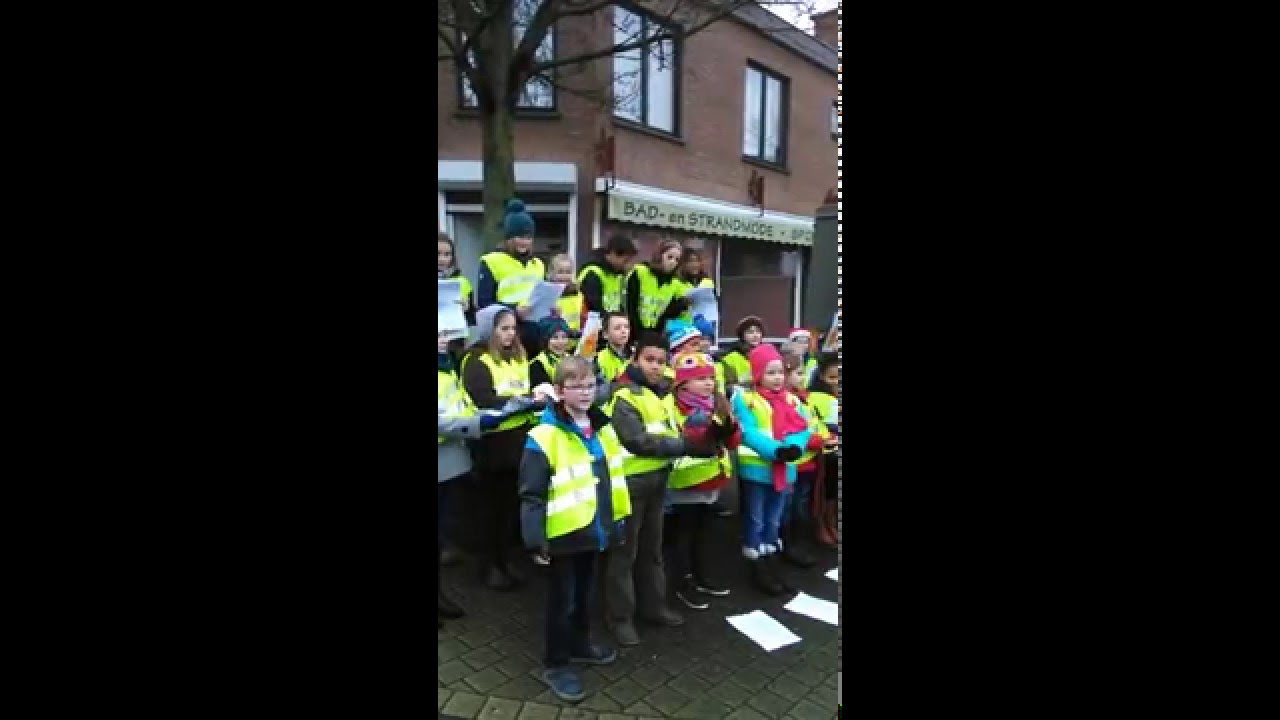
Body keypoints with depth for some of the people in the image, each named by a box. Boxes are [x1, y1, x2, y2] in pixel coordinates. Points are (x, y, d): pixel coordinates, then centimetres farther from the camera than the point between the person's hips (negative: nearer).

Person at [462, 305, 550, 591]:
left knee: (511, 504, 16)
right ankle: (491, 564, 24)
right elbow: (487, 402, -21)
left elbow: (532, 388, 14)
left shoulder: (520, 356, 11)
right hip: (493, 442, -6)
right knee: (492, 505, 9)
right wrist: (528, 400, -20)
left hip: (519, 439, 6)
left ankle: (503, 559, 31)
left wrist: (540, 395, -8)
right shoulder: (476, 363, -11)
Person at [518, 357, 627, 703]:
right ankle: (555, 664, 27)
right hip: (565, 534, -6)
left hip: (594, 529, 7)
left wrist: (619, 518, 15)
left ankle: (580, 644, 44)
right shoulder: (544, 437, -21)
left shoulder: (602, 428, 3)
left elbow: (614, 476, 14)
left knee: (584, 593, 23)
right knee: (562, 599, 9)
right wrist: (535, 539, -24)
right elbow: (531, 494, -20)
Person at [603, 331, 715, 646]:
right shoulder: (624, 396, -16)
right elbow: (638, 441, -25)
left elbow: (673, 431, 15)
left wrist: (705, 437, -6)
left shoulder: (663, 392, 10)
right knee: (624, 552, 4)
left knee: (652, 548, 20)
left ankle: (652, 605, 34)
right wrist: (686, 446, -24)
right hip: (630, 482, -8)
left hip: (657, 479, 8)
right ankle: (620, 616, 17)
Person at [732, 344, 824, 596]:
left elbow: (803, 430, -1)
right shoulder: (745, 399, -9)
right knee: (756, 521, 8)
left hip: (785, 470, 6)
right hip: (756, 469, -5)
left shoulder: (792, 400, 8)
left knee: (774, 522, 19)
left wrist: (794, 447, -22)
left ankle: (772, 565, 32)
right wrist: (776, 450, -29)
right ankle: (758, 571, 19)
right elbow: (749, 434, -18)